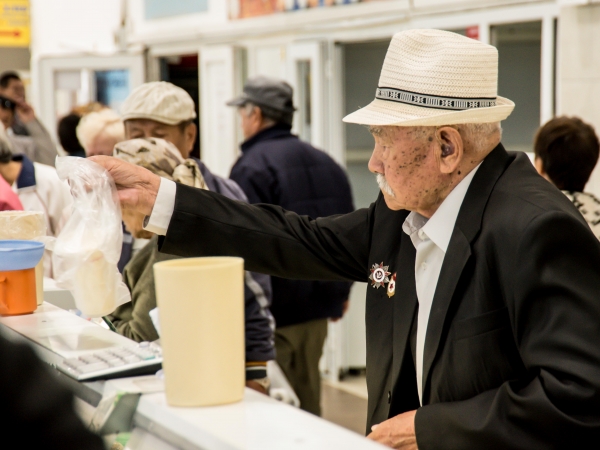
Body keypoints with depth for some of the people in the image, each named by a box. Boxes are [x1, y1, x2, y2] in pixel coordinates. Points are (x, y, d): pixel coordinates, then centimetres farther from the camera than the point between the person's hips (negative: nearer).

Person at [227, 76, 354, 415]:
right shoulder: (326, 164, 12)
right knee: (308, 397, 16)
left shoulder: (252, 167, -13)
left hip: (272, 312, -8)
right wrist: (341, 291, 27)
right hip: (318, 305, 8)